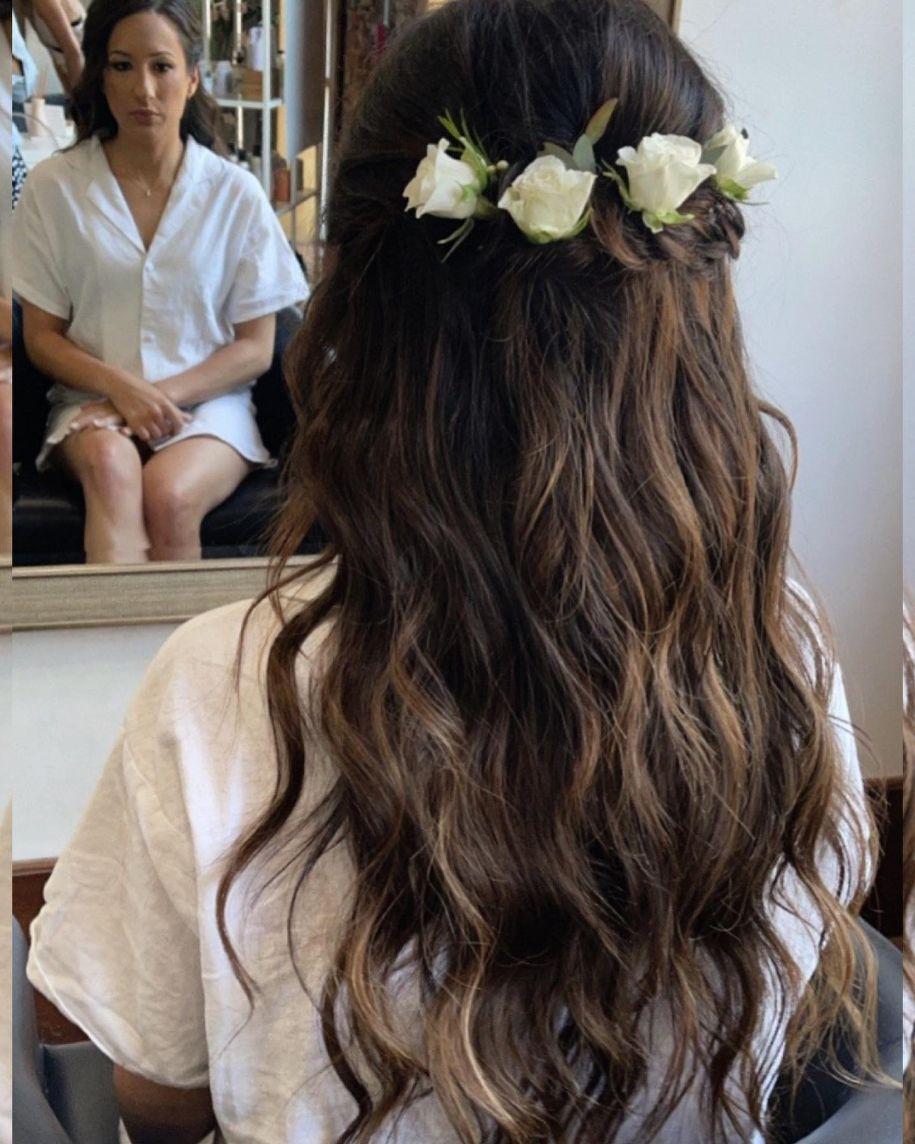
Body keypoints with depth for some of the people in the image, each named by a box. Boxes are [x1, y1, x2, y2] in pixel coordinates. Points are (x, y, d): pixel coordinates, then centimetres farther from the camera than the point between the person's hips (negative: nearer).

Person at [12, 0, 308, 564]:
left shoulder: (235, 192, 3)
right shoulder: (53, 186, 4)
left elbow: (255, 349, 3)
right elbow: (42, 337, 5)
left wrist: (163, 394, -12)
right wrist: (120, 387, -14)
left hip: (208, 401, 0)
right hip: (93, 399, 1)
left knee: (169, 494, -34)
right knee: (110, 465, -35)